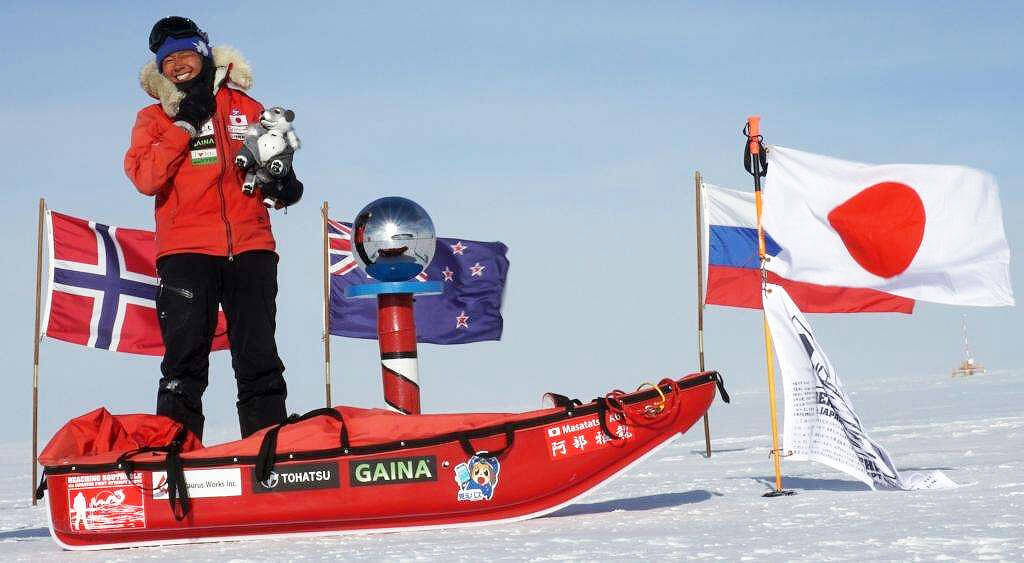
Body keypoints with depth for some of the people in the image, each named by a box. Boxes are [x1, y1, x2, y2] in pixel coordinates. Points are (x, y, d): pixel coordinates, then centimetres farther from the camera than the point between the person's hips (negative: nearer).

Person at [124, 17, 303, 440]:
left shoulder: (243, 105, 16)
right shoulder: (154, 118, 12)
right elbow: (145, 178, -4)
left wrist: (282, 181, 0)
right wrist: (185, 125, -8)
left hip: (250, 246, 2)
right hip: (185, 250, -2)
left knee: (259, 358, 2)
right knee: (185, 359, -8)